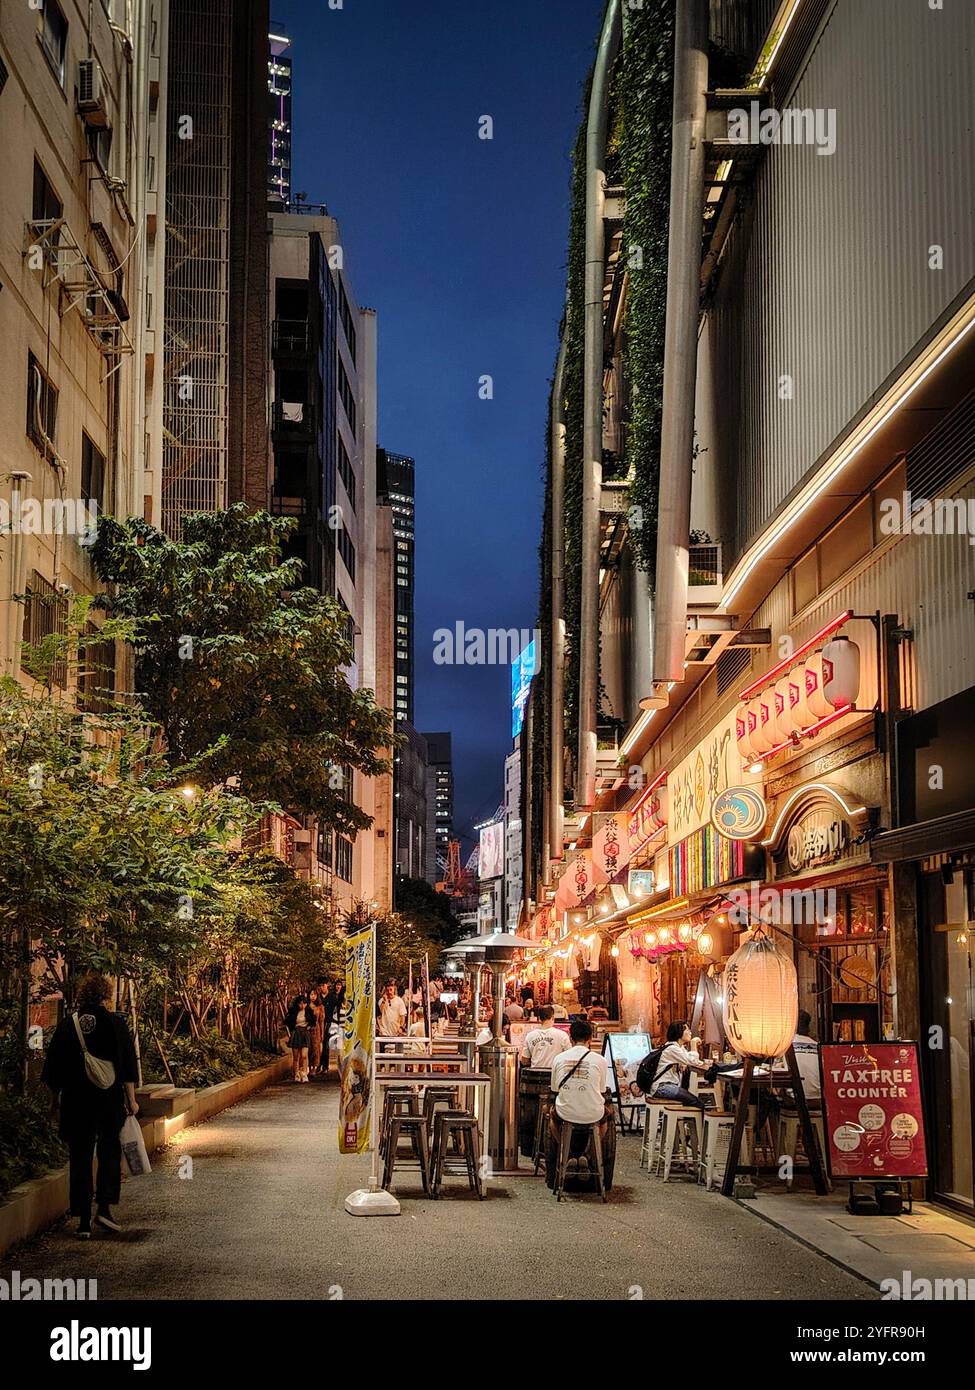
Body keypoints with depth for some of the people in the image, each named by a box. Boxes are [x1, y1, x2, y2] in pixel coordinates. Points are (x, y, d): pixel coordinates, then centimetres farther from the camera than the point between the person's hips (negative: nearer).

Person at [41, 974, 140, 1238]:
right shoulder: (116, 1023, -5)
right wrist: (131, 1099, 1)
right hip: (110, 1098, -1)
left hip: (75, 1101, 1)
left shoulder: (66, 1025, 0)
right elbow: (128, 1065, -5)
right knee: (110, 1151, 14)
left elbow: (54, 1067, 4)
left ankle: (83, 1221, 6)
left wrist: (58, 1095, 15)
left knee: (79, 1157, 7)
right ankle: (104, 1208, 0)